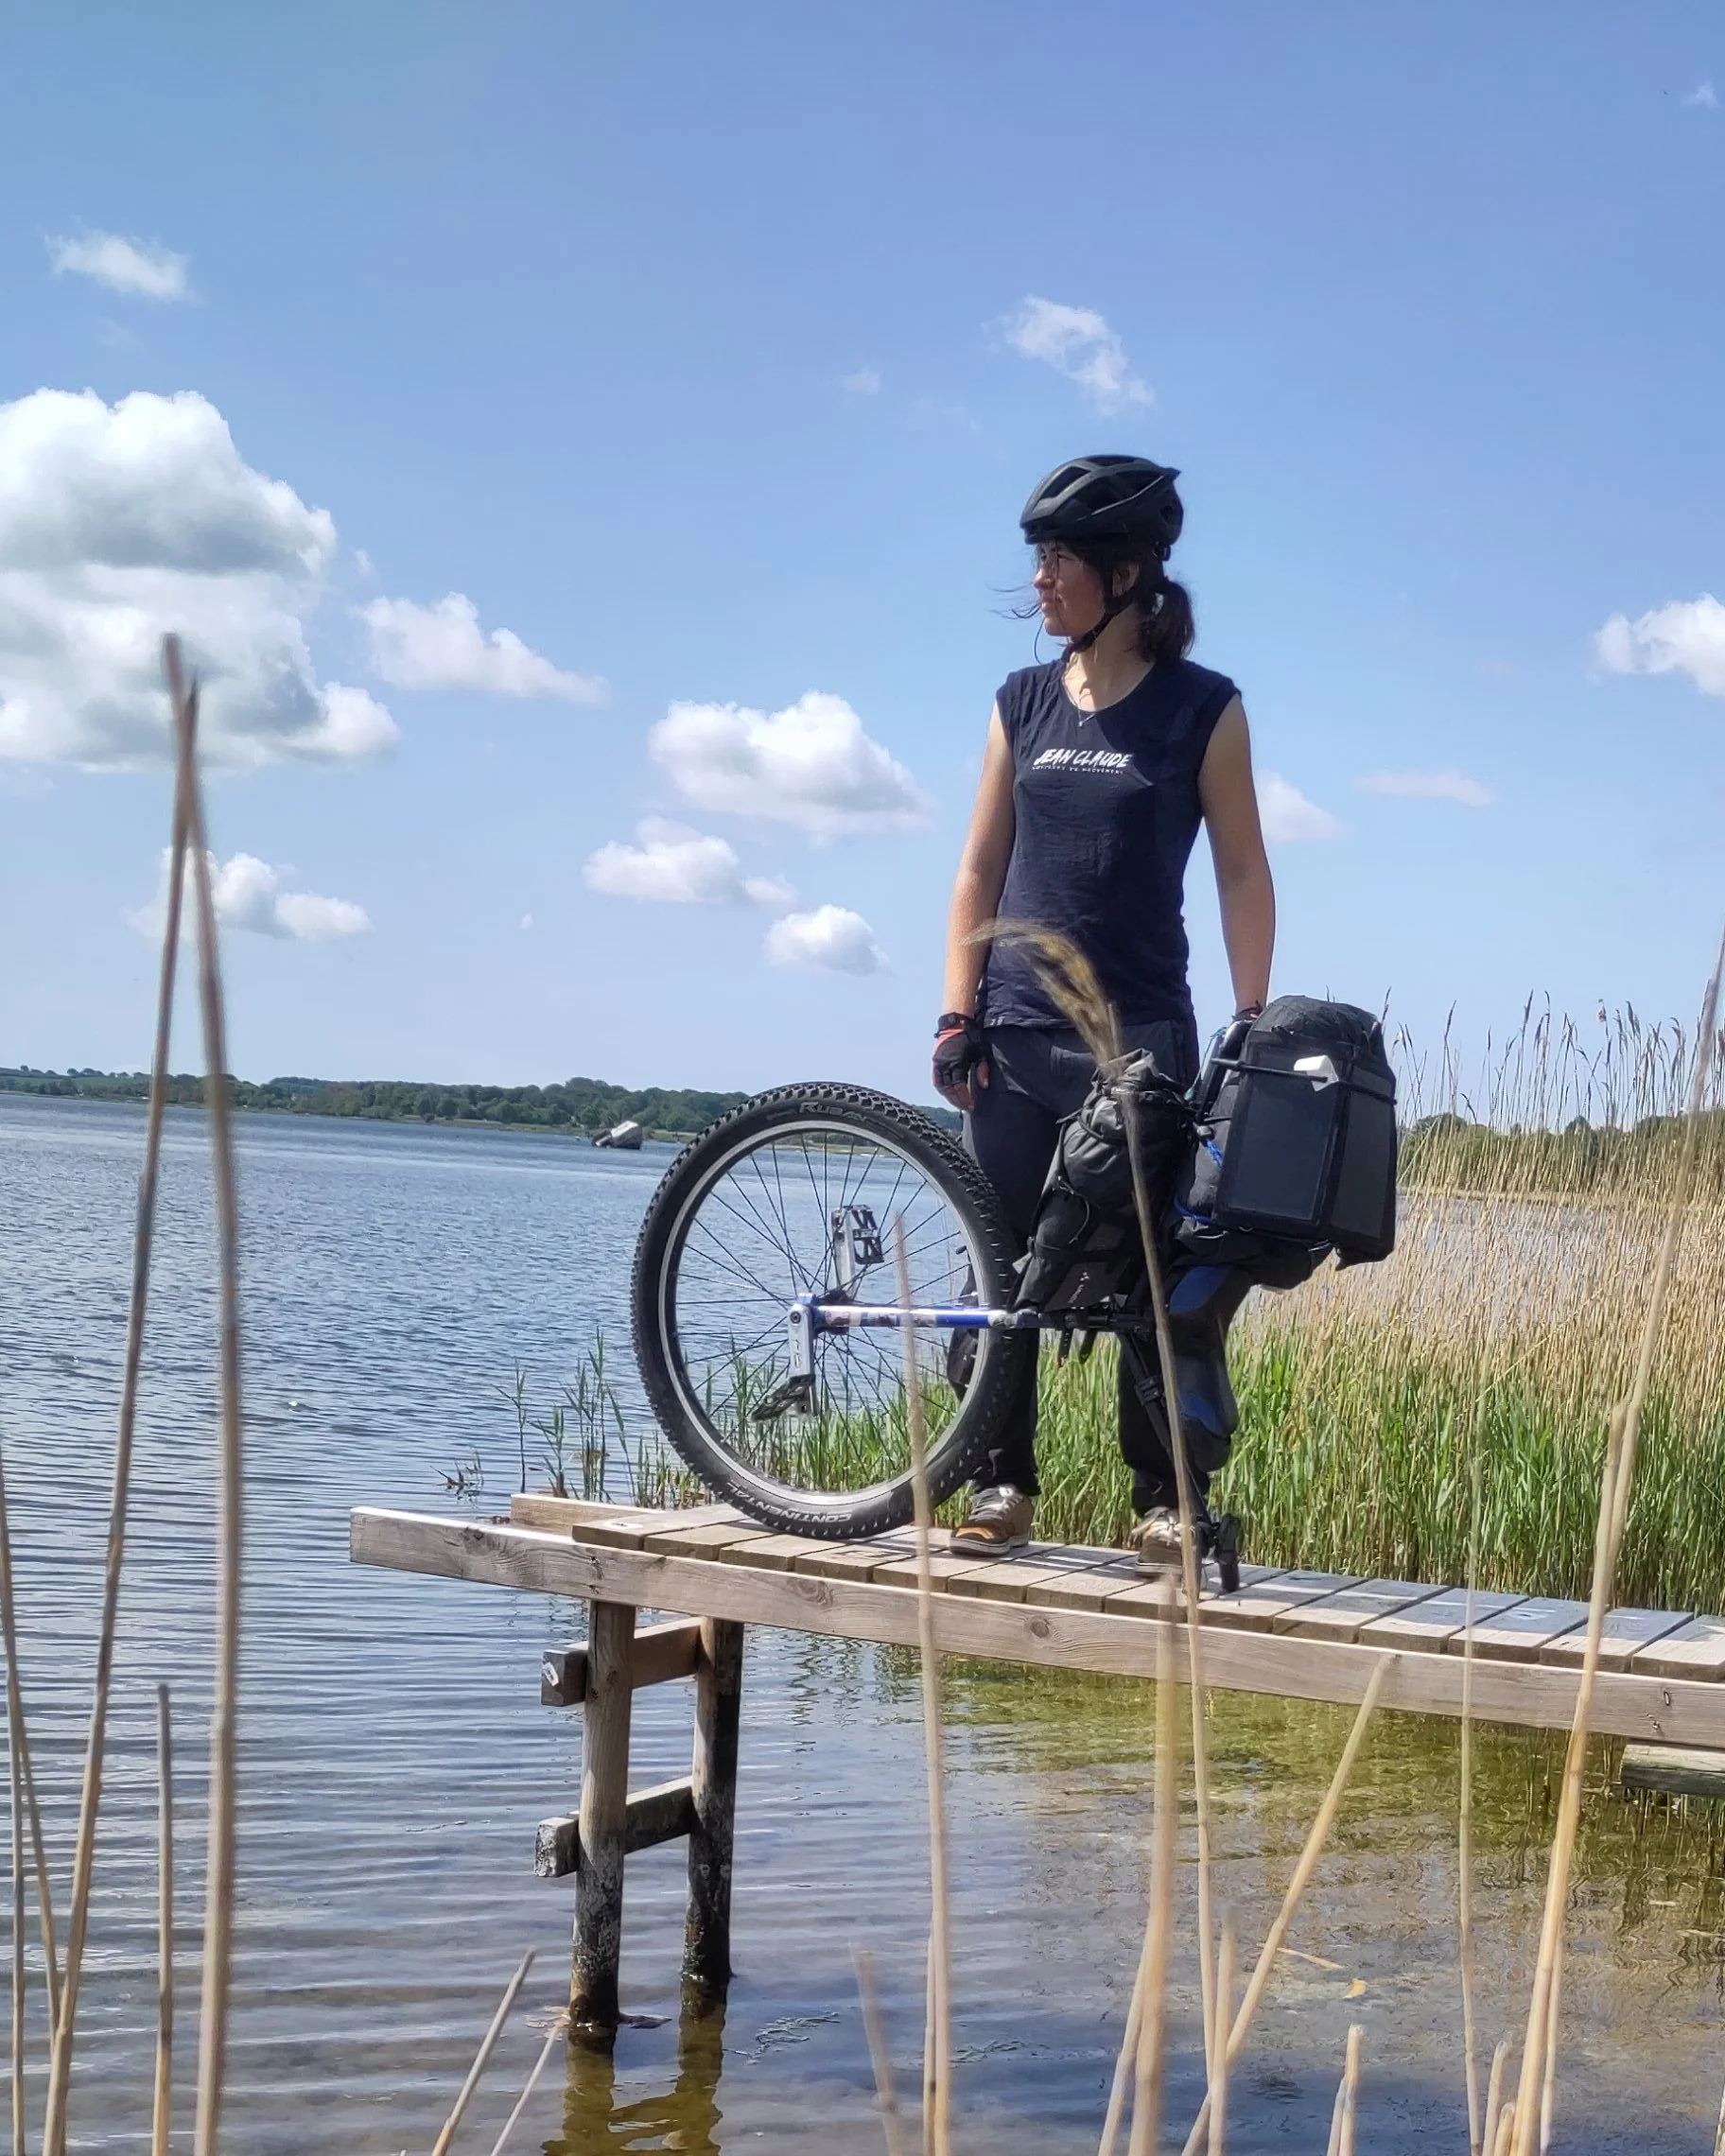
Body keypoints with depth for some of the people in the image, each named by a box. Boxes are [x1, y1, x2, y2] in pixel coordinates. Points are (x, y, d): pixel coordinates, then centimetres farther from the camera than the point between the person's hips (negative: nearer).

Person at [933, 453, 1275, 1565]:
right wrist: (957, 1017, 1)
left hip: (1144, 1035, -3)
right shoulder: (1023, 702, 7)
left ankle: (1164, 1496, 9)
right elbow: (981, 870, 9)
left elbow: (1243, 873, -1)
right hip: (1018, 1031, 4)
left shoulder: (1204, 708, -3)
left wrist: (1256, 1030, -7)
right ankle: (1005, 1483, 13)